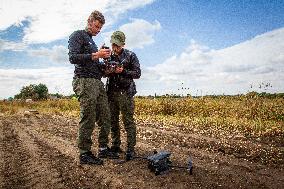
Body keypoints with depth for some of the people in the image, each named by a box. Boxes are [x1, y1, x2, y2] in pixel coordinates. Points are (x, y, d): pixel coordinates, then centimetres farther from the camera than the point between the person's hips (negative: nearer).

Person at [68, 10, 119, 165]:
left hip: (97, 82, 9)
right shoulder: (78, 35, 4)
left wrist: (103, 58, 11)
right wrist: (95, 55, -13)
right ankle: (84, 154, 3)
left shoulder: (92, 42, 29)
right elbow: (73, 58, -11)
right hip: (84, 81, -8)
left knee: (105, 118, 5)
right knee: (88, 120, -8)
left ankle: (103, 149, 15)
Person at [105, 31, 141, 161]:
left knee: (128, 121, -5)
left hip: (125, 93, -5)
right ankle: (115, 146, 22)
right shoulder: (109, 56, 14)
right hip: (111, 92, 5)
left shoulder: (130, 56, 2)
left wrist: (123, 71, -15)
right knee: (113, 121, 10)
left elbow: (137, 73, -1)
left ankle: (130, 149, 2)